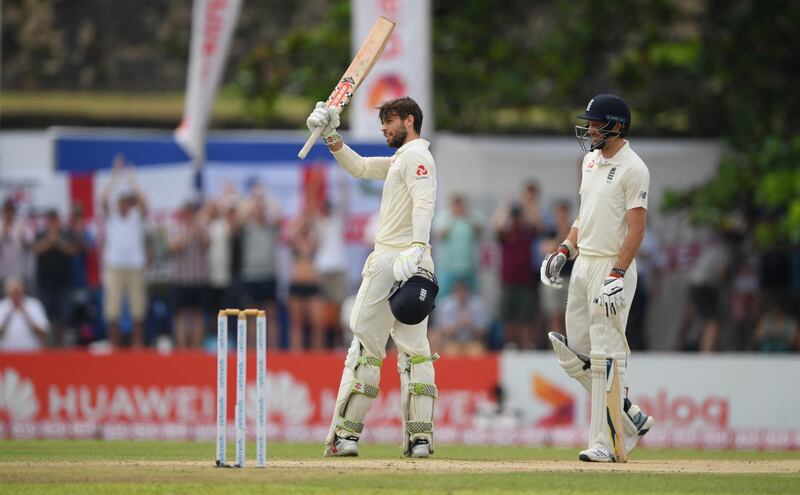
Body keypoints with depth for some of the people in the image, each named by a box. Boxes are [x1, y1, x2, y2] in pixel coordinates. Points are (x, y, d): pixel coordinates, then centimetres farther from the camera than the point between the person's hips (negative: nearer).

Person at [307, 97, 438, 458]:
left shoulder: (415, 155, -7)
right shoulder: (402, 159, 23)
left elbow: (424, 203, -23)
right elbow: (360, 167, 31)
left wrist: (417, 246, -37)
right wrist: (331, 136, 18)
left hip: (393, 261, -9)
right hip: (413, 265, 9)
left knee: (365, 340, -6)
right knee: (414, 349, 4)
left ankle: (346, 433, -6)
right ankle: (421, 437, -1)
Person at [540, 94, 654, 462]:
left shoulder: (633, 169, -12)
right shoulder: (591, 160, 14)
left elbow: (636, 229, -17)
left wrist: (617, 276, -23)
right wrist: (565, 250, 10)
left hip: (613, 266, -9)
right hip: (583, 264, 9)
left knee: (606, 357, -8)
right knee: (575, 355, 8)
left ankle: (606, 443, -6)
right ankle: (632, 419, 19)